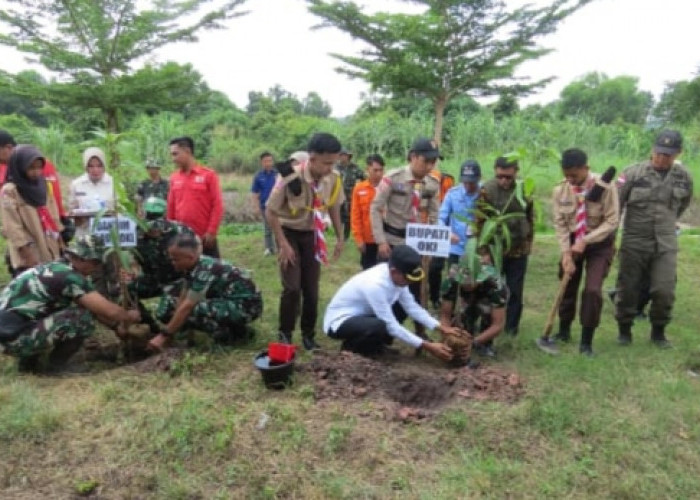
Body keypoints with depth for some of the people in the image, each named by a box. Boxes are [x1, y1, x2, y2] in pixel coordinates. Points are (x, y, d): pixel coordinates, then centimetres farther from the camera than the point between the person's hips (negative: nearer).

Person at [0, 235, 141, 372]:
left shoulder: (56, 268, 12)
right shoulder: (70, 277, -16)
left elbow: (94, 307, 23)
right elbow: (110, 311, -15)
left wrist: (116, 326, 27)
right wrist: (130, 316, 5)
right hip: (14, 337, -10)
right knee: (83, 319, -15)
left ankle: (29, 358, 16)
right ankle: (56, 364, 4)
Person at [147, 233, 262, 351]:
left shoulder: (205, 270, -24)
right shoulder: (193, 266, 3)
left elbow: (187, 307, -26)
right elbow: (182, 300, 6)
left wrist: (164, 335, -22)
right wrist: (169, 329, 1)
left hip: (247, 305, -10)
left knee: (195, 310, -29)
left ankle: (234, 331, -8)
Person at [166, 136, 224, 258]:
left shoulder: (208, 175, -5)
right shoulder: (174, 178, 7)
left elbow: (217, 205, -6)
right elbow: (171, 207, 11)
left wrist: (211, 231, -11)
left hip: (204, 236, -4)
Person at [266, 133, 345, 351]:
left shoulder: (333, 179, -16)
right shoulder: (290, 179, -28)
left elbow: (334, 207, 4)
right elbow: (271, 212, -17)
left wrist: (340, 237, 5)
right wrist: (284, 244, -18)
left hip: (312, 235, 4)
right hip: (290, 233, -3)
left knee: (311, 288, 5)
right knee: (292, 287, -11)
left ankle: (308, 334, 21)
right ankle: (285, 333, 10)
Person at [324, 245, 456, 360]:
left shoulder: (396, 276, -10)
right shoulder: (375, 284, -33)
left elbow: (412, 307, 1)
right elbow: (391, 326, -28)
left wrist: (440, 327, -8)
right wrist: (426, 346, -25)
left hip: (362, 316, 9)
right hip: (339, 321, -9)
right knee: (380, 327, -34)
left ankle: (371, 344, 10)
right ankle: (351, 347, -5)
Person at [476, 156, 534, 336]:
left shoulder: (524, 189, -2)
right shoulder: (487, 190, -11)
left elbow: (530, 218, 10)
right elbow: (480, 223, -10)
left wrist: (528, 243, 10)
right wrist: (484, 251, -12)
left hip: (518, 250, 2)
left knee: (515, 291, 9)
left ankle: (512, 325, 23)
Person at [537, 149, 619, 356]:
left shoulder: (605, 188, -22)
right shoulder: (560, 190, -13)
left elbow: (611, 222, -19)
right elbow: (560, 224, -10)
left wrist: (585, 241, -27)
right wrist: (566, 253, -18)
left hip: (599, 244, -3)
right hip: (572, 243, 3)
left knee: (592, 290, -12)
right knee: (567, 288, 11)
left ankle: (586, 341, 4)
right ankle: (564, 331, 33)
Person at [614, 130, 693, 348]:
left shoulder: (684, 177, 1)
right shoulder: (633, 173, -10)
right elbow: (615, 206, -5)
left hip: (665, 244, 2)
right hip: (634, 242, -2)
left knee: (664, 291, -1)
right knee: (628, 289, 6)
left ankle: (658, 332, 21)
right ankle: (624, 330, 24)